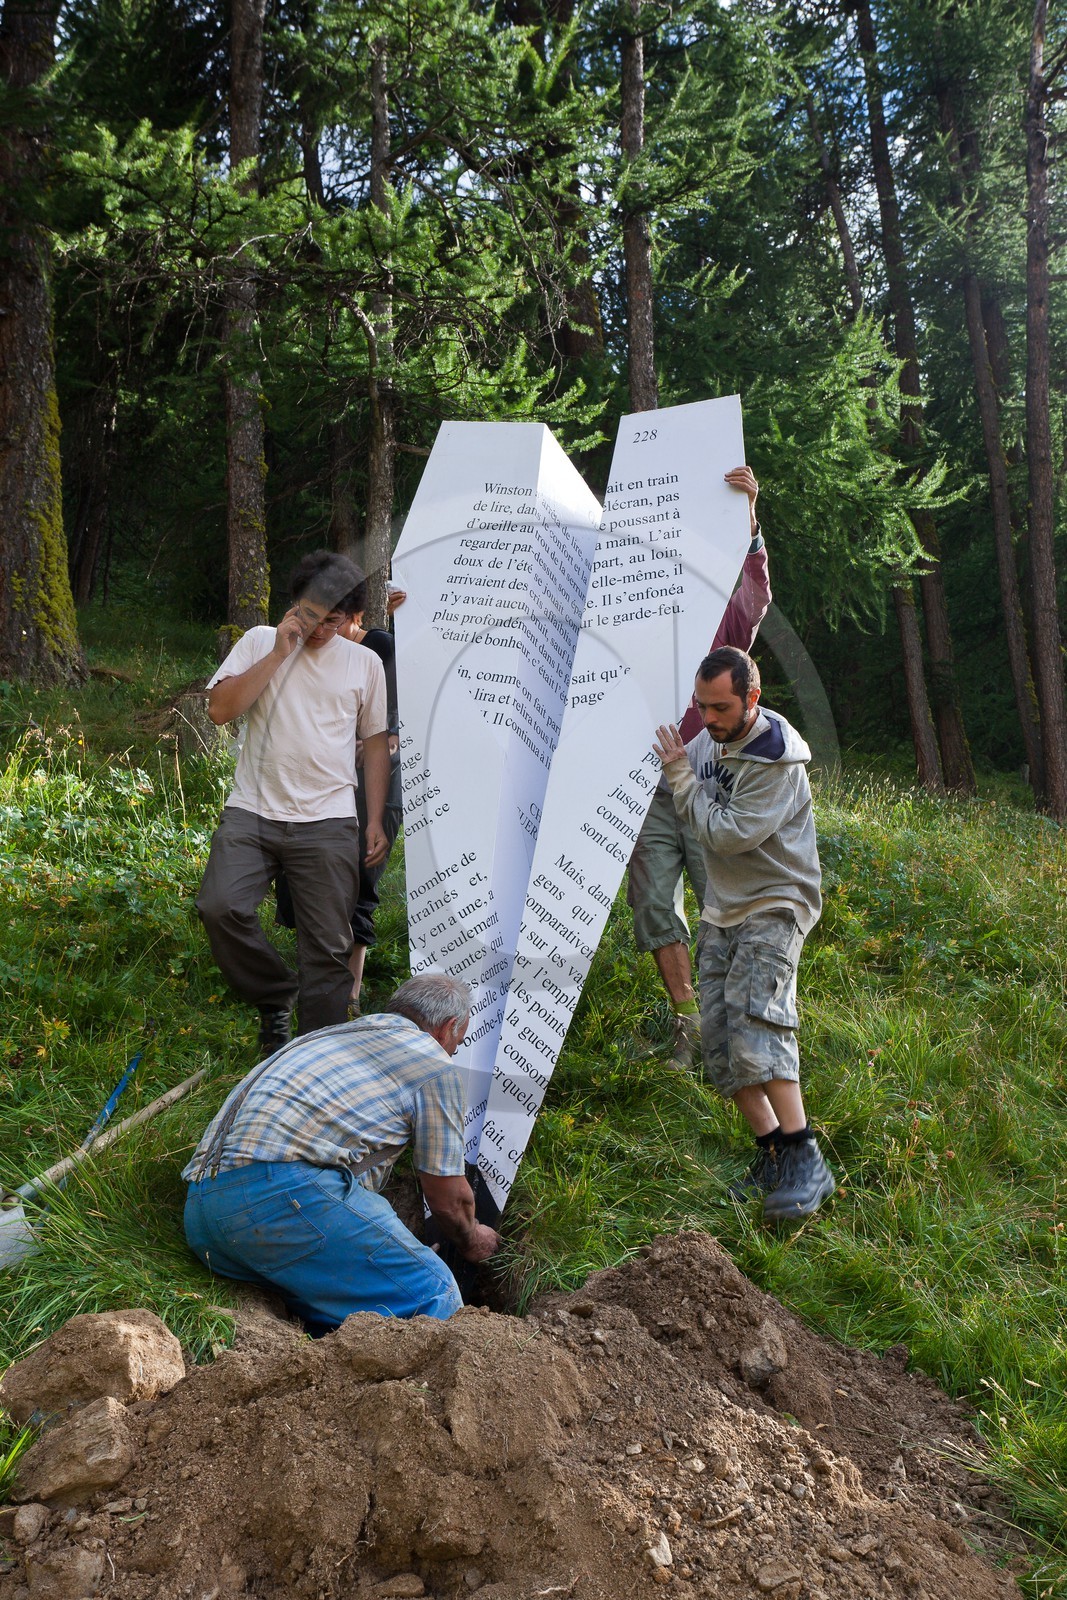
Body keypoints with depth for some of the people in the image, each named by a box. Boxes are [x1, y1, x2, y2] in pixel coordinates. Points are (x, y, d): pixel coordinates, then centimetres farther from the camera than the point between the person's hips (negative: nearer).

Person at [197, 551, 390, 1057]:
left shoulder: (364, 663, 10)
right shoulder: (260, 642, 8)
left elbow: (376, 742, 15)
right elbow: (220, 708, -5)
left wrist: (375, 821, 9)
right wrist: (278, 653, -9)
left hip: (328, 823, 0)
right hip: (252, 812, 0)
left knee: (327, 947, 0)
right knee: (220, 906, -20)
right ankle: (276, 995, 5)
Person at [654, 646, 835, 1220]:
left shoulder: (777, 760, -18)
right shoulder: (710, 740, 6)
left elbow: (727, 833, -22)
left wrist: (680, 773, -14)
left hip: (773, 905, -8)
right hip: (721, 910, 8)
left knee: (754, 1022, -24)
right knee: (718, 1039, 3)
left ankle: (807, 1164, -19)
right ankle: (772, 1155, 12)